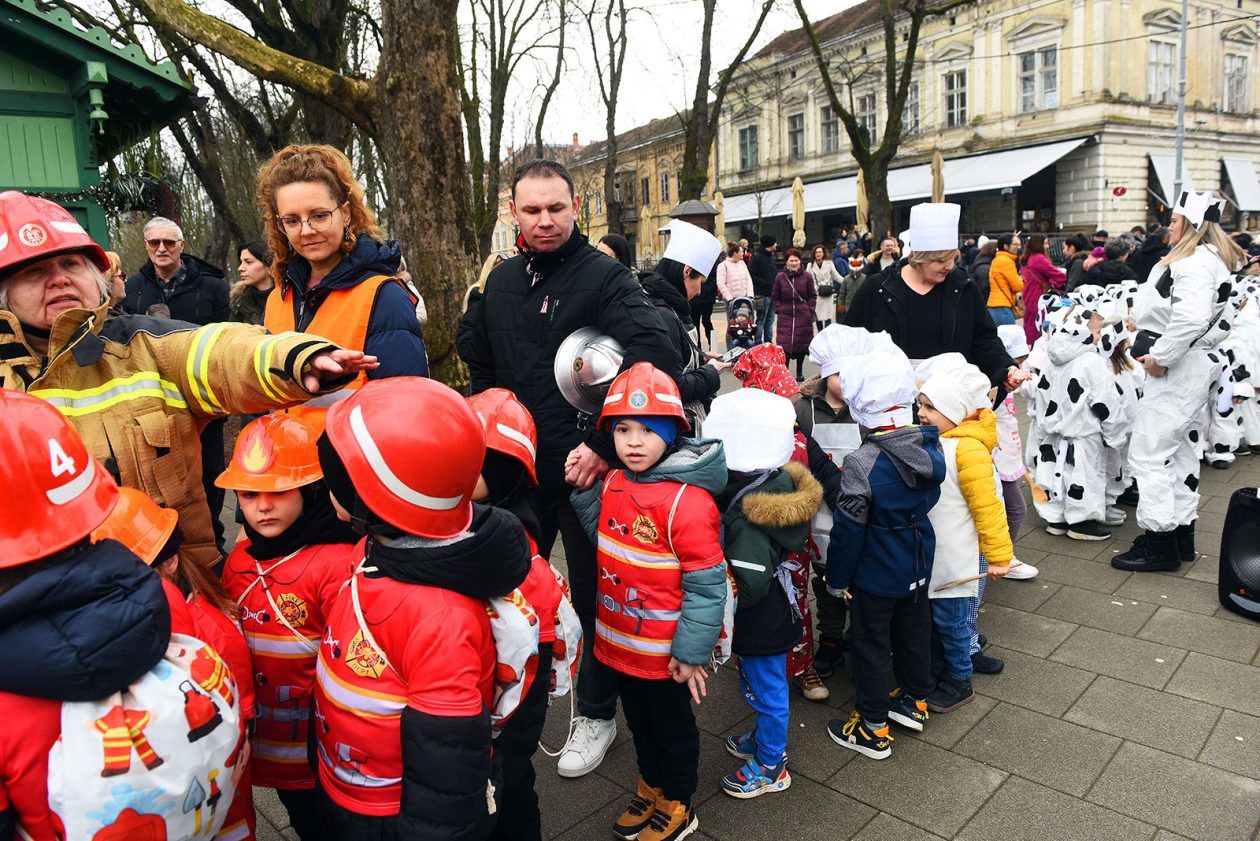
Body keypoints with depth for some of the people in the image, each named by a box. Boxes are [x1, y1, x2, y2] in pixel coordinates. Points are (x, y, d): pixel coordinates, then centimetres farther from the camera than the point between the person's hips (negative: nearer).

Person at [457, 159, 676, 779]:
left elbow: (658, 358, -26)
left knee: (593, 595, 9)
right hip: (517, 466, 6)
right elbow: (473, 351, 23)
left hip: (587, 470, -5)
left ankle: (596, 714, 30)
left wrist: (605, 444, -27)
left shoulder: (604, 276, -12)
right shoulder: (503, 279, 7)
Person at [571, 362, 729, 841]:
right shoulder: (613, 484, -3)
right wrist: (584, 491, -1)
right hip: (620, 641, 7)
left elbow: (706, 583, -22)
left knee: (672, 727, 17)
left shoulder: (688, 501, -26)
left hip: (665, 651, -7)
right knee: (638, 720, 27)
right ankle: (650, 787, 50)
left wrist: (692, 651, -18)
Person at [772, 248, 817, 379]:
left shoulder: (807, 276, -1)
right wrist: (779, 309, 0)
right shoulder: (780, 277, 0)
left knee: (802, 343, 7)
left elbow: (813, 295, 6)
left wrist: (810, 310, -2)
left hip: (803, 316, 0)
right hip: (785, 316, 0)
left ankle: (799, 371, 23)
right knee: (784, 344, -9)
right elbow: (775, 297, 9)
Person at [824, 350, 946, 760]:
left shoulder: (863, 463, -28)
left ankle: (873, 729, 21)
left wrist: (837, 577, -9)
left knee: (870, 643, 9)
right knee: (914, 629, 24)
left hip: (876, 573, -7)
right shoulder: (930, 446, -9)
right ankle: (915, 700, 43)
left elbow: (848, 528, -21)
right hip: (918, 565, 7)